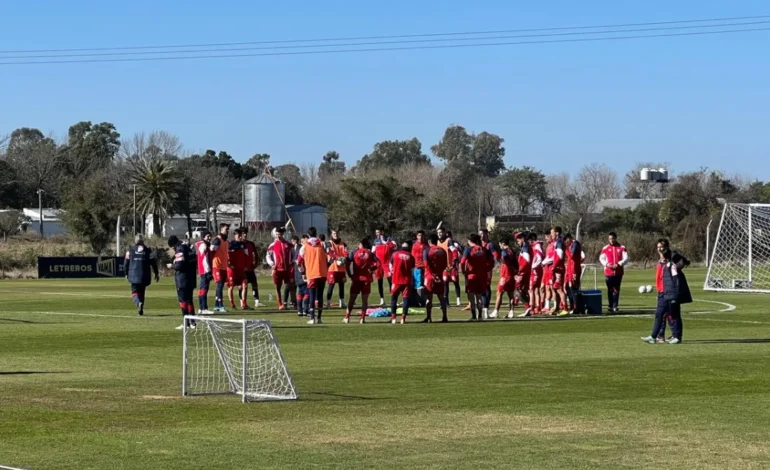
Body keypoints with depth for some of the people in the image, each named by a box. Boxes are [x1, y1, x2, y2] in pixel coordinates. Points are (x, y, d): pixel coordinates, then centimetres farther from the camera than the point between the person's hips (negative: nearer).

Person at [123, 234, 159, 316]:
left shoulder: (130, 250, 2)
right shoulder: (148, 251, 2)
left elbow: (126, 263, 5)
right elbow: (153, 262, 2)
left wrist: (126, 273, 18)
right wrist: (156, 274, 10)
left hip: (133, 275, -1)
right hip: (144, 276, 1)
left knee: (135, 292, 3)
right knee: (142, 292, 15)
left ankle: (138, 303, -27)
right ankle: (141, 310, 15)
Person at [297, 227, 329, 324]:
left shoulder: (305, 246, 2)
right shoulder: (322, 244, 5)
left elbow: (299, 260, 7)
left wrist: (302, 270, 23)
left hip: (311, 274, -1)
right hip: (322, 273, 1)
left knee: (312, 296, 2)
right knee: (320, 295, 6)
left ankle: (312, 318, -6)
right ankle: (319, 318, 4)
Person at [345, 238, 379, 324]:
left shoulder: (355, 253, 0)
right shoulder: (370, 254, 2)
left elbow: (347, 263, -10)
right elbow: (378, 264, -9)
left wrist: (350, 274, -1)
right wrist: (371, 270, 5)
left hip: (356, 278, 0)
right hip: (366, 279, 0)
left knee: (352, 298, 7)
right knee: (364, 299, 6)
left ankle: (347, 318, 4)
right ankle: (362, 318, 2)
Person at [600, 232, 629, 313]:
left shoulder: (622, 248, 3)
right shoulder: (605, 248, 6)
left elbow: (626, 259, 0)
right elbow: (601, 258, 9)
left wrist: (618, 264, -14)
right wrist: (606, 264, -10)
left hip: (618, 272, -1)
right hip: (608, 272, 1)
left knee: (616, 290, -2)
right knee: (610, 290, 3)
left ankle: (615, 307, -2)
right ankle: (611, 306, 8)